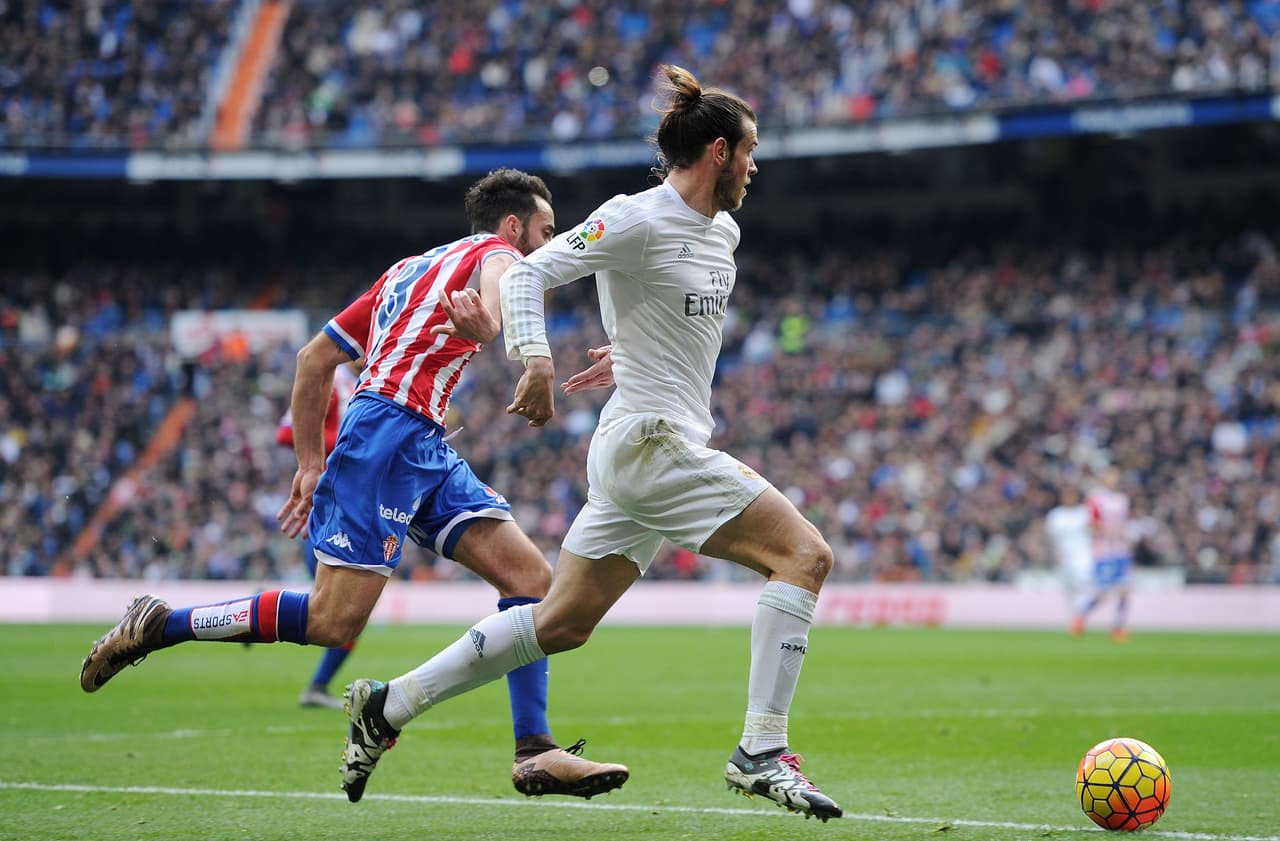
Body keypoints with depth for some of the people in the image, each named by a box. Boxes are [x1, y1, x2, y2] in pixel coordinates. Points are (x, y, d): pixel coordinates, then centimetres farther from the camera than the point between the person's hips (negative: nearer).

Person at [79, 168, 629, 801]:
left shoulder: (409, 270, 28)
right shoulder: (493, 253, 4)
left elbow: (313, 359, 28)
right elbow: (499, 285, -26)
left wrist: (309, 463, 30)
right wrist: (484, 321, -51)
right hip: (390, 433, -10)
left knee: (529, 576, 0)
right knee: (333, 622, -13)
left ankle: (535, 753, -6)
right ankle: (159, 626, -2)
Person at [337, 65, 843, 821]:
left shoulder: (724, 233, 14)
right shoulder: (637, 220, -12)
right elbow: (528, 272, -15)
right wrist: (537, 359, -28)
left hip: (633, 451, 9)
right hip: (651, 441, -9)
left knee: (561, 623, 12)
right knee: (805, 553, -15)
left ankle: (388, 706, 21)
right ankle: (761, 753, -16)